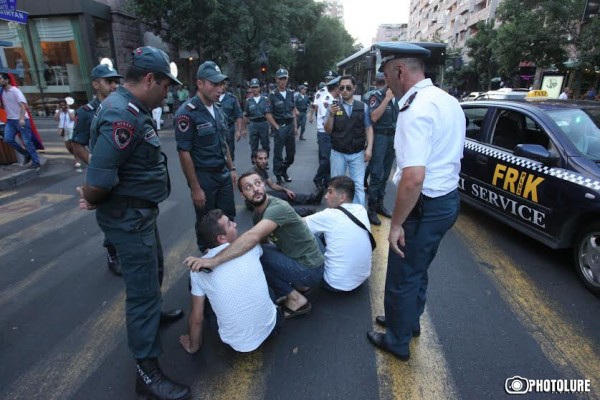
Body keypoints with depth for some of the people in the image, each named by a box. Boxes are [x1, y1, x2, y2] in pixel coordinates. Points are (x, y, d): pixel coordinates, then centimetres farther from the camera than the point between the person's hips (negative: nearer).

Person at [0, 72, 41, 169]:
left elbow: (23, 105, -18)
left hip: (21, 120, -7)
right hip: (10, 120, 7)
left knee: (27, 141, -6)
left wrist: (22, 118, -29)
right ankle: (26, 154, 11)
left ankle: (36, 162, 1)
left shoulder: (15, 90, -9)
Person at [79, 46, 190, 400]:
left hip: (140, 212, 10)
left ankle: (152, 314, 53)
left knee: (153, 270, 27)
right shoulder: (123, 117, -27)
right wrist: (93, 202, -9)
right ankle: (148, 371, 16)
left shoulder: (131, 108, 7)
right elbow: (98, 182, -30)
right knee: (143, 288, 0)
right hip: (128, 217, -10)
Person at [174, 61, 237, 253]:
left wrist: (231, 168, 15)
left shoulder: (218, 111, 8)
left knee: (228, 217, 14)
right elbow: (184, 152, -17)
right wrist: (195, 188, -17)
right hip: (203, 176, -6)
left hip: (223, 173, 7)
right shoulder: (187, 113, -16)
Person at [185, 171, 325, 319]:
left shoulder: (278, 208, -26)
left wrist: (214, 260, -44)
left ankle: (295, 299, -4)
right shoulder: (258, 213, 4)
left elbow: (253, 237, -40)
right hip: (295, 258, 9)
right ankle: (296, 284, 13)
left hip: (309, 270, -8)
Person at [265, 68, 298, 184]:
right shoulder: (272, 95, -7)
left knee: (291, 152, 11)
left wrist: (295, 126, 9)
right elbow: (268, 114, -9)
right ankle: (278, 176, 16)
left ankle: (284, 171, 32)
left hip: (290, 125, 5)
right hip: (279, 127, -5)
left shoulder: (290, 93, 8)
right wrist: (277, 127, -13)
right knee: (278, 153, 3)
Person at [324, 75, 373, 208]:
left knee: (358, 186, -1)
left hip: (357, 153, 0)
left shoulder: (363, 107, 1)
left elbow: (368, 128, 4)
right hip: (338, 153, 1)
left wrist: (369, 148, -6)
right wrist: (331, 115, -18)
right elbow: (328, 131, -2)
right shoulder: (333, 107, 0)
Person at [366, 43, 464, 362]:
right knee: (417, 269, 26)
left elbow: (413, 179, -31)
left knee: (403, 277, 10)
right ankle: (408, 320, 49)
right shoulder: (449, 101, 9)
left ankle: (397, 341, 33)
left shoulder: (416, 110, -23)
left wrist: (396, 224, -21)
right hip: (448, 198, 10)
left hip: (424, 206, -9)